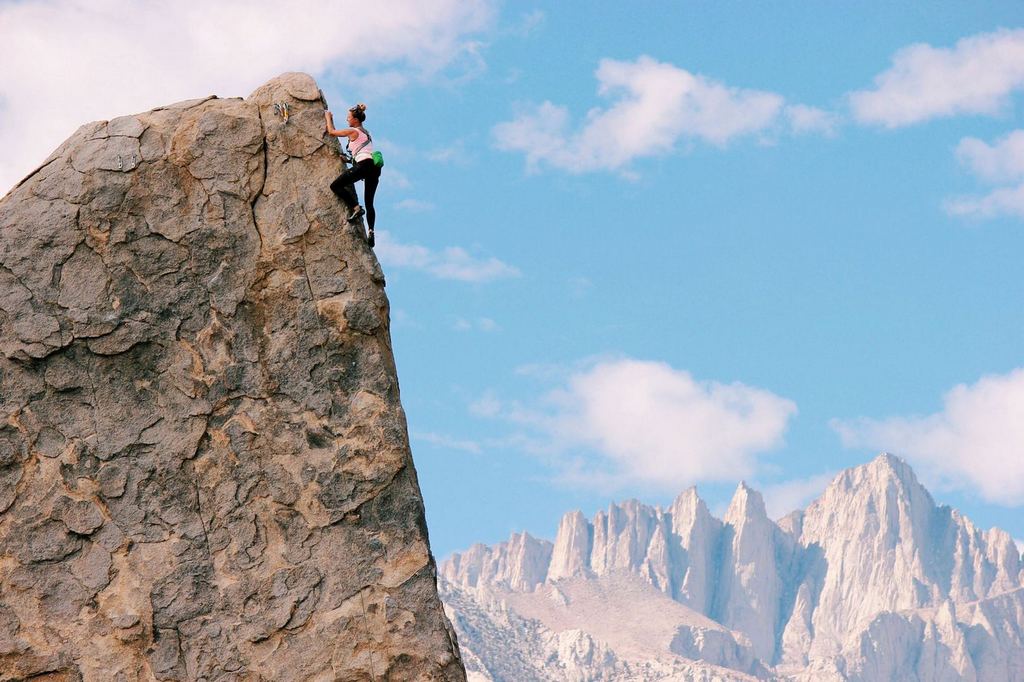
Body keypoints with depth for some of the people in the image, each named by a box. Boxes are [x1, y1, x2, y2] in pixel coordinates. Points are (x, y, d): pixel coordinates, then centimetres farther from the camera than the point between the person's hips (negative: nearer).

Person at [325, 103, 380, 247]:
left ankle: (355, 207, -14)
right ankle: (371, 231, -3)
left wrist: (328, 117, 25)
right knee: (369, 202, 10)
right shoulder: (366, 133, 27)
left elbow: (331, 132, 12)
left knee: (335, 186, -1)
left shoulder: (353, 131, 3)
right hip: (375, 167, 8)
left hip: (364, 164, -8)